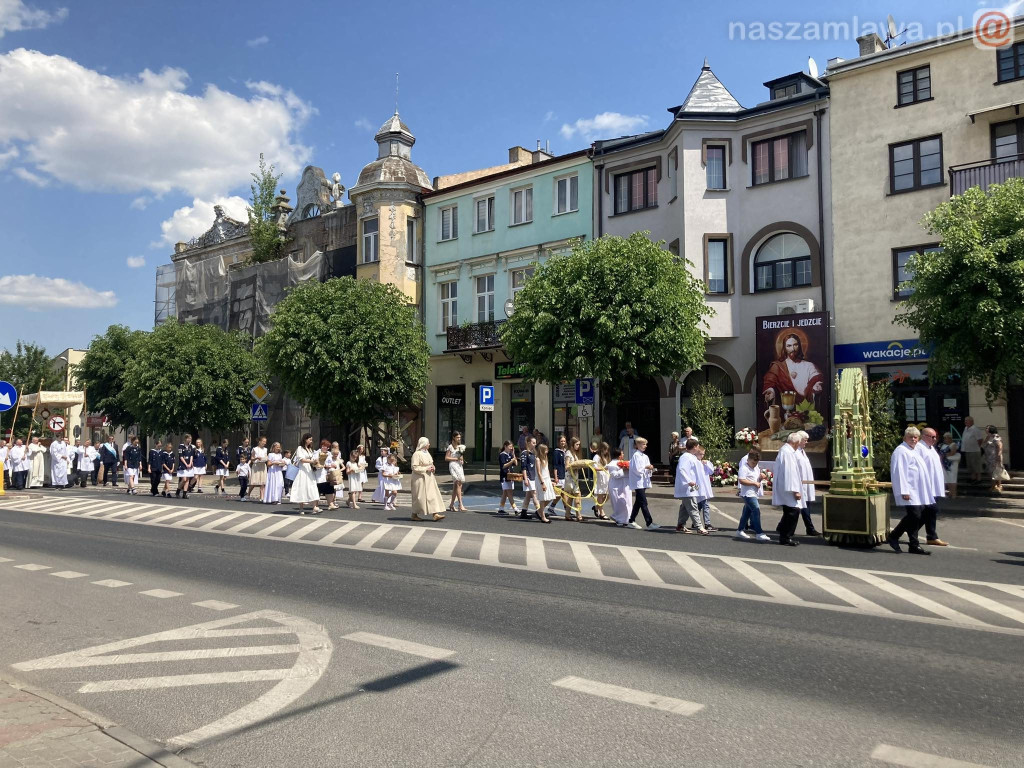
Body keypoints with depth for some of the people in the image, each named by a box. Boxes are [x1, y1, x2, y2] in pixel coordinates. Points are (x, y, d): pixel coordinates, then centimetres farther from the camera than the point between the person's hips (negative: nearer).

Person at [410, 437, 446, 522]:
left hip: (429, 478, 8)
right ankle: (414, 515, 16)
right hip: (420, 478, -8)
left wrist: (432, 468, 4)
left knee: (433, 495, 0)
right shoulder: (417, 454, -15)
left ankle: (435, 515, -2)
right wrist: (426, 469, -20)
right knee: (419, 497, 1)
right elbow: (414, 467, -19)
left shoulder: (427, 453, 12)